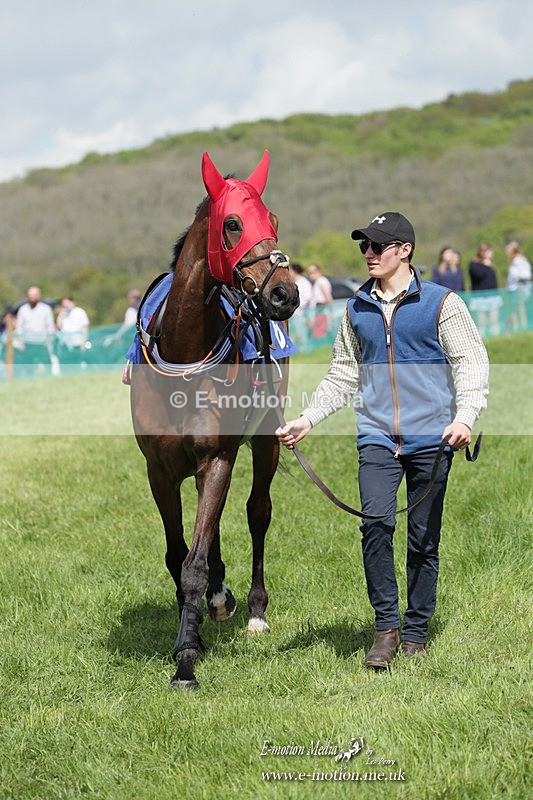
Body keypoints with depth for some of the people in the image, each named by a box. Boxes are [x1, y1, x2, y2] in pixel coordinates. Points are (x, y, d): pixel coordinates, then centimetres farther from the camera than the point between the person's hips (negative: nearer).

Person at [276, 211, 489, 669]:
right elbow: (343, 376, 20)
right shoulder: (358, 309, 12)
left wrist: (464, 417, -18)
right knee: (375, 524, -17)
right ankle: (386, 627, -5)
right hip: (377, 437, 2)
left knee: (423, 540, 4)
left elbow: (472, 363, -3)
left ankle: (415, 634, 16)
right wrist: (308, 419, 10)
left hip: (430, 437, -2)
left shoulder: (441, 303, 0)